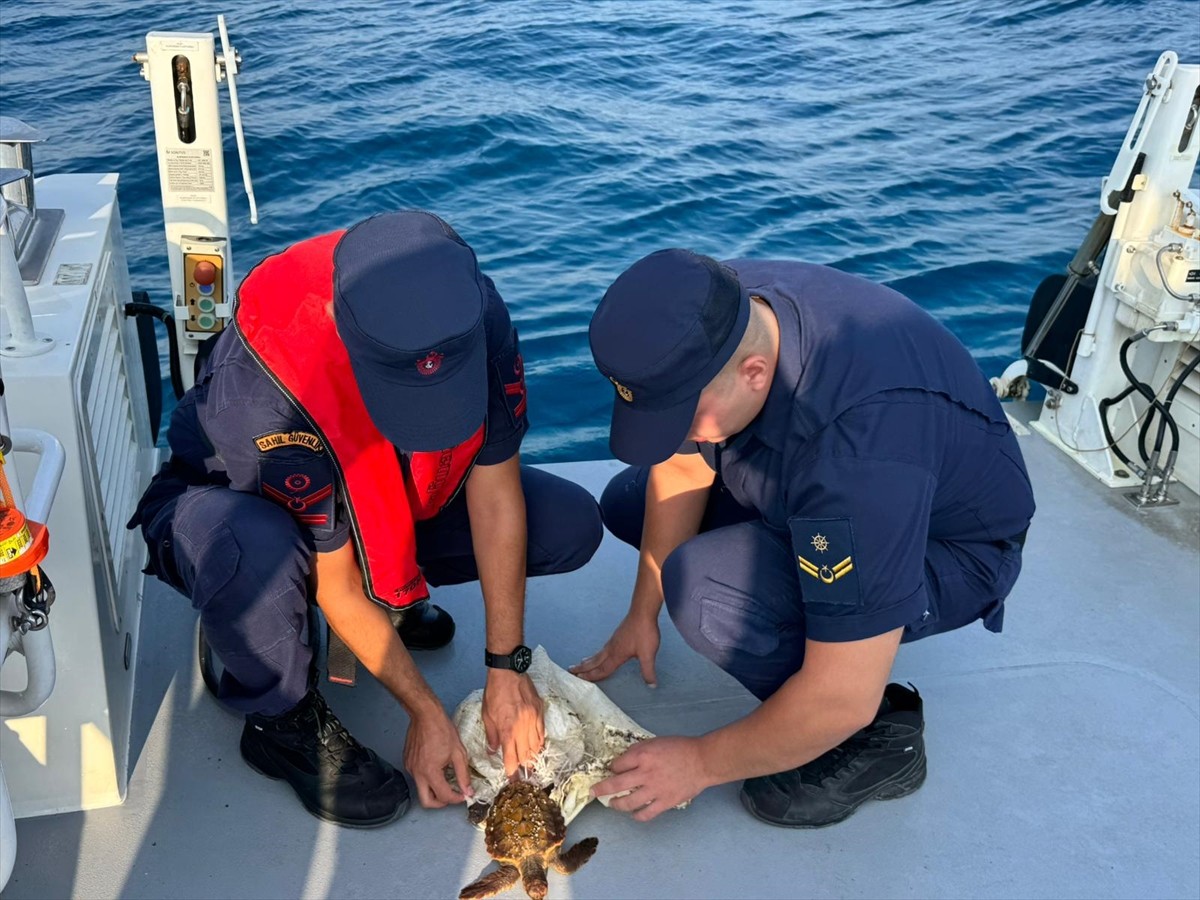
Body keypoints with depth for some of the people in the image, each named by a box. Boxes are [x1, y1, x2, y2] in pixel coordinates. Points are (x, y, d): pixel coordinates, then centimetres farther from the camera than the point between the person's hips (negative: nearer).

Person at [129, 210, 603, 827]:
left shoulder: (472, 318, -28)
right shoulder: (267, 389, -40)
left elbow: (494, 493, -18)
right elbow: (336, 583, -28)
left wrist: (507, 668, -18)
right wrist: (426, 712, -22)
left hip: (391, 503, 4)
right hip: (241, 510, -4)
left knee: (571, 525, -12)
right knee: (253, 556, -42)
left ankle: (390, 589, 9)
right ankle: (281, 719, -10)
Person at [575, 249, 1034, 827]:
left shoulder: (860, 447, -42)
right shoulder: (716, 314, -21)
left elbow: (843, 700, -35)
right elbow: (684, 466, -3)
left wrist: (701, 763, -21)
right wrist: (643, 614, 0)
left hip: (951, 547, -7)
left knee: (707, 588, -33)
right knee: (627, 504, 7)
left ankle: (878, 739, -7)